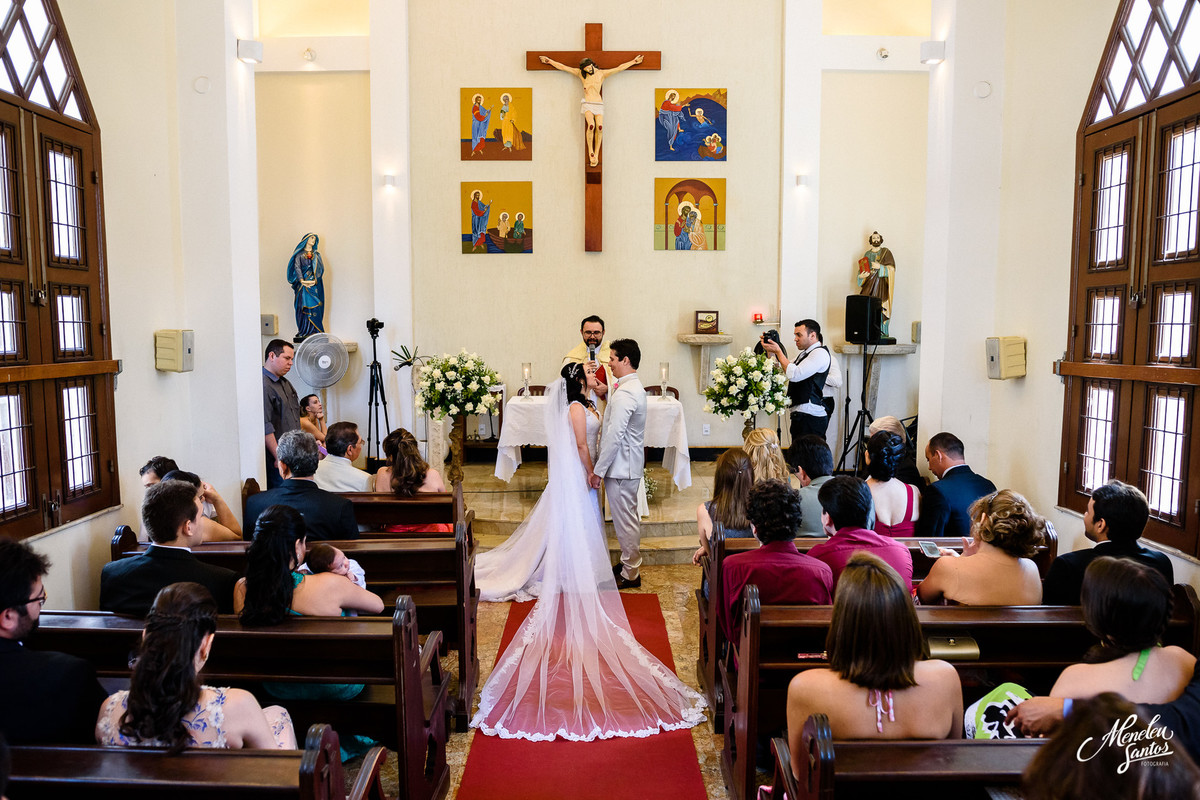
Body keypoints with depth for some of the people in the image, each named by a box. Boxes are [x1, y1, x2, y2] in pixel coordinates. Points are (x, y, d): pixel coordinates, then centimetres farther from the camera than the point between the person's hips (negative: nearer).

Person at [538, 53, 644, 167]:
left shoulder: (602, 73, 7)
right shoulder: (581, 74, 8)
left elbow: (619, 68, 9)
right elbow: (563, 67, 9)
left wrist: (633, 61, 8)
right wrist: (549, 61, 9)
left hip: (598, 104, 1)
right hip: (587, 104, -1)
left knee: (600, 127, -22)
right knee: (591, 125, -27)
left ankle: (596, 154, -14)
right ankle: (590, 151, -12)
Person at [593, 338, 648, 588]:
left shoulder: (624, 394, -23)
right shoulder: (635, 387, 10)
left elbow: (614, 436, -25)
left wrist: (598, 471, -20)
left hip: (621, 467, -10)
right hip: (630, 464, 10)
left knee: (625, 519, 1)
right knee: (629, 517, 20)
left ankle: (630, 574, 12)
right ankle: (629, 562, 35)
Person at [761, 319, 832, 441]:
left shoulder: (820, 352, -7)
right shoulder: (804, 354, 22)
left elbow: (794, 375, -18)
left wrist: (778, 351, -9)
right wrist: (770, 351, 16)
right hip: (800, 416, 9)